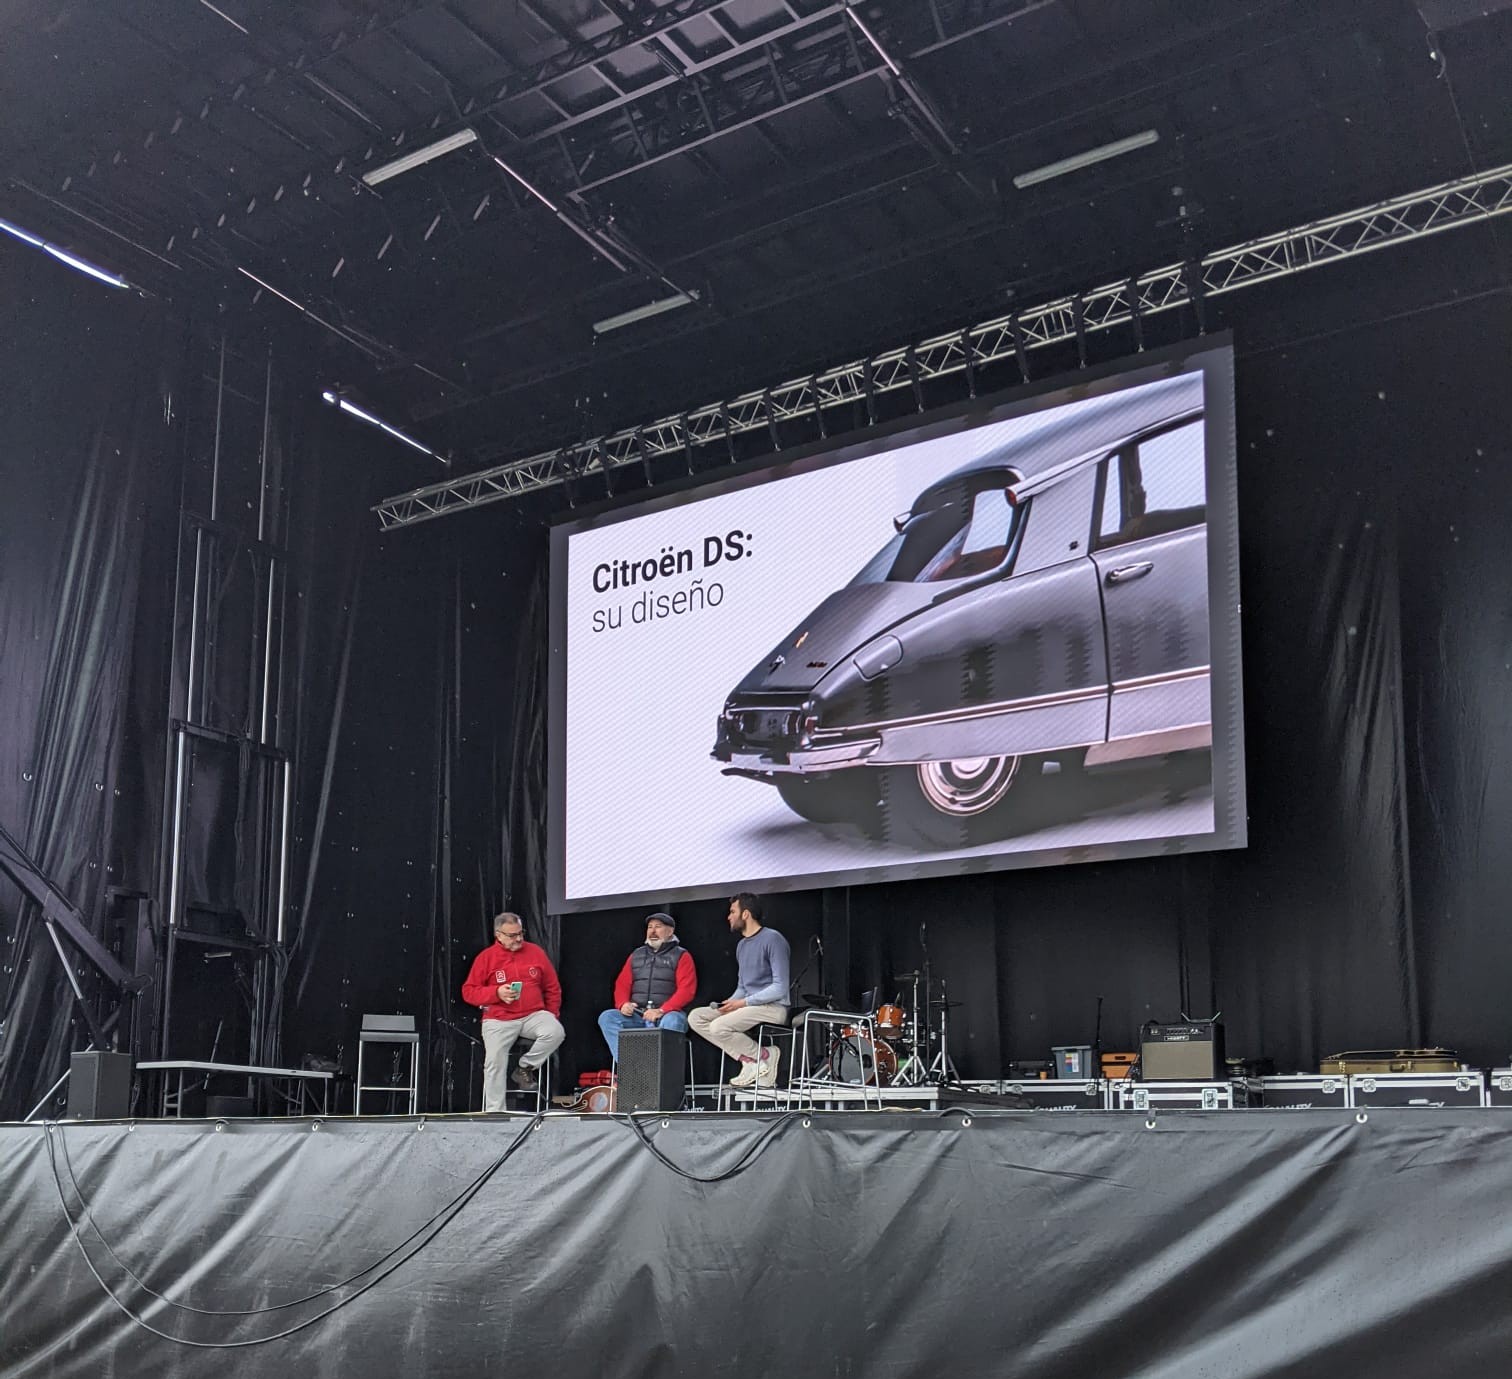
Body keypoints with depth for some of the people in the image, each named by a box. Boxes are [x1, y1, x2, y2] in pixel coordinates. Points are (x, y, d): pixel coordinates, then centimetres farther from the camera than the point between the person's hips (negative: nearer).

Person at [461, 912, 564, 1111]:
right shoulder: (486, 957, 3)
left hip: (533, 1015, 2)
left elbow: (553, 988, 15)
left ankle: (525, 1068, -5)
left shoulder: (536, 952, 8)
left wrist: (551, 1016, 6)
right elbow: (468, 991, 3)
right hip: (499, 1020, -2)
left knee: (556, 1032, -28)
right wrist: (496, 992, -13)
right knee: (494, 1062, -21)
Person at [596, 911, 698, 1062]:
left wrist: (661, 1011, -18)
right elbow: (622, 985, 18)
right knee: (607, 1017, -20)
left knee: (672, 1021, -37)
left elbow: (686, 990, -5)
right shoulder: (636, 955, 22)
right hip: (636, 1016, 4)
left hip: (667, 1014, -4)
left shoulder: (681, 956, 7)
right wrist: (623, 1004, -6)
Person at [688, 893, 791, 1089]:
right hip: (749, 1006, 9)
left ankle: (762, 1057, -7)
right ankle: (750, 1059, -10)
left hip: (773, 1007, -9)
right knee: (696, 1018, -5)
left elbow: (780, 988, -15)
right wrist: (730, 1002, 1)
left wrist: (744, 1002, -17)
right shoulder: (742, 945, 19)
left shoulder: (773, 939, -10)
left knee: (719, 1027, -28)